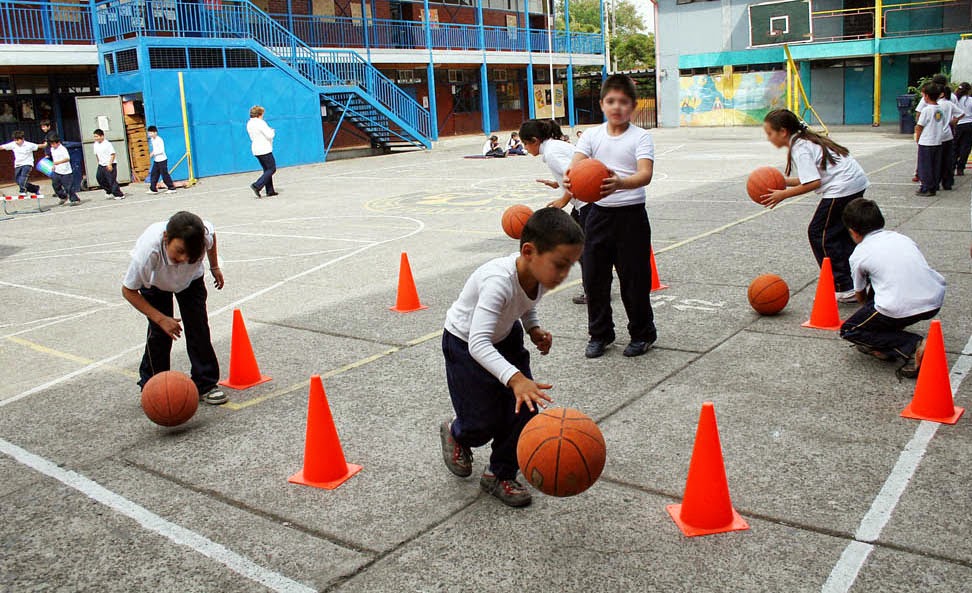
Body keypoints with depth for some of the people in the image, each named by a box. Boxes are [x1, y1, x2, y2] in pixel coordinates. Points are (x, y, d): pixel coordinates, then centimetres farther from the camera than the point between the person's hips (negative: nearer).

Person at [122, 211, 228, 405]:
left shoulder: (204, 235, -39)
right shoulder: (148, 252, -45)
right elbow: (128, 291, -28)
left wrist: (215, 267, 3)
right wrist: (161, 318, -31)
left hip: (191, 278, 2)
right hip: (155, 282, -2)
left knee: (199, 327, -4)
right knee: (159, 332, -10)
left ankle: (205, 384, 7)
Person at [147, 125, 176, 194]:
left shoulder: (159, 139, -17)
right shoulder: (152, 140, 11)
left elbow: (161, 150, -24)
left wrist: (153, 153, -20)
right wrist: (152, 153, 7)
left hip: (162, 160, -9)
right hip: (156, 160, 9)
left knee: (165, 175, -7)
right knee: (153, 174, 7)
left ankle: (172, 188, 0)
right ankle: (153, 189, 12)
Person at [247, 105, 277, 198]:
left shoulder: (249, 124, 11)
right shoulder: (260, 123, -17)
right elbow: (269, 135, -18)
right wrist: (272, 131, 5)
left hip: (256, 150, 9)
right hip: (264, 149, -9)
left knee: (267, 169, 16)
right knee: (272, 169, -3)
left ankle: (270, 191, 15)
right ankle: (257, 186, -15)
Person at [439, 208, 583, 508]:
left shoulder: (541, 274, -17)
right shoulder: (499, 281, -41)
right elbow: (478, 343, -49)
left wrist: (534, 330, -11)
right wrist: (516, 379, -61)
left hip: (506, 337, 6)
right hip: (466, 345, -6)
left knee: (524, 412, 0)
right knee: (485, 421, 2)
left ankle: (499, 475, 22)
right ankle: (456, 436, 39)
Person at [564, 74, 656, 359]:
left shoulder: (640, 137, -6)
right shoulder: (592, 135, 4)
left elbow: (645, 174, -21)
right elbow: (576, 164, -10)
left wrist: (619, 183, -43)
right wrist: (569, 179, -35)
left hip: (631, 214, -3)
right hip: (598, 212, 3)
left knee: (634, 277, 4)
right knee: (594, 276, 8)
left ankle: (642, 333, 24)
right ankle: (600, 334, 26)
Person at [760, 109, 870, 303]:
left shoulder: (799, 148, -13)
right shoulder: (806, 140, 17)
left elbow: (813, 183, -21)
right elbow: (813, 177, 14)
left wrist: (783, 194, -15)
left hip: (841, 188, -10)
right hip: (856, 183, 10)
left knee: (819, 233, -3)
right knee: (842, 233, 19)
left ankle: (844, 289, -3)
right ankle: (856, 283, 26)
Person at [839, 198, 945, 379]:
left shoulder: (858, 254, 8)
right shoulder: (902, 238, 21)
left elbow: (860, 295, 23)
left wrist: (867, 309, 47)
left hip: (901, 309, -6)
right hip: (935, 302, 7)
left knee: (849, 330, 14)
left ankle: (913, 346, -3)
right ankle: (883, 344, 25)